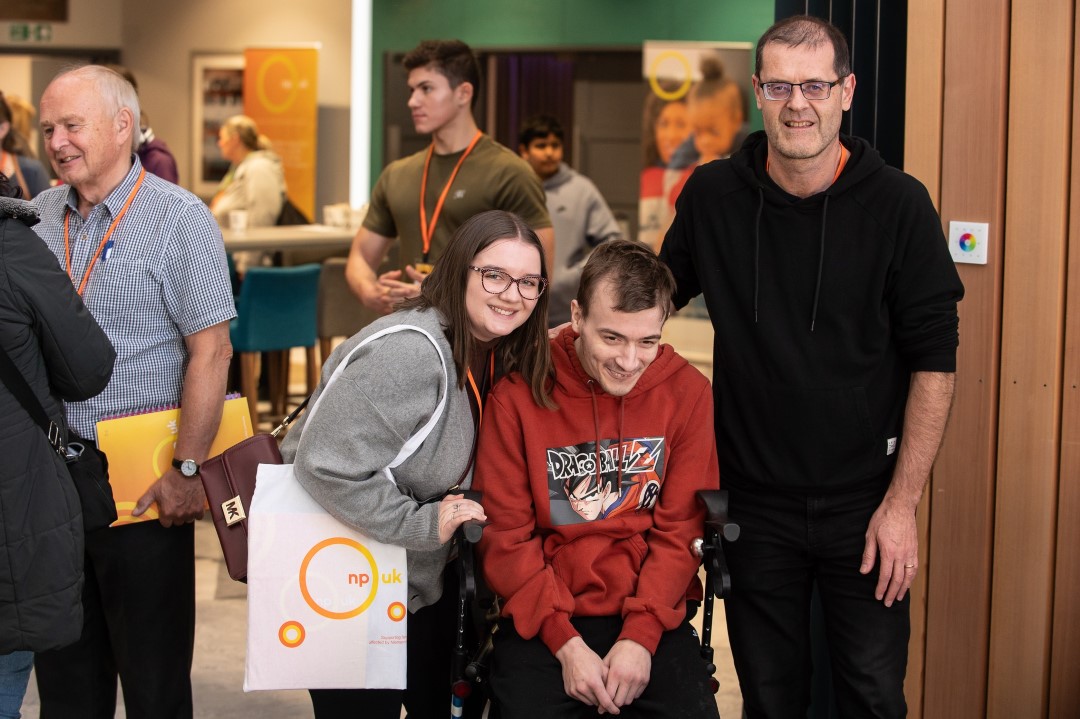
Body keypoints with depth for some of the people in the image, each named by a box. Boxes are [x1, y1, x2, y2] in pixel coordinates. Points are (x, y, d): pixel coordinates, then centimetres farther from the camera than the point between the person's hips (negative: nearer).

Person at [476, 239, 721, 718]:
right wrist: (566, 643, -13)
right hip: (542, 622, -1)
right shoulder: (518, 395, -5)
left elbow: (680, 530, -1)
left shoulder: (687, 392, -1)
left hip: (652, 618, 1)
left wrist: (640, 636, -11)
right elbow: (506, 537, -5)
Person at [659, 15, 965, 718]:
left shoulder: (900, 205, -9)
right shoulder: (713, 196, -3)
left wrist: (902, 502, -10)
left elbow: (934, 364, -7)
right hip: (754, 498, 2)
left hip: (863, 501, -1)